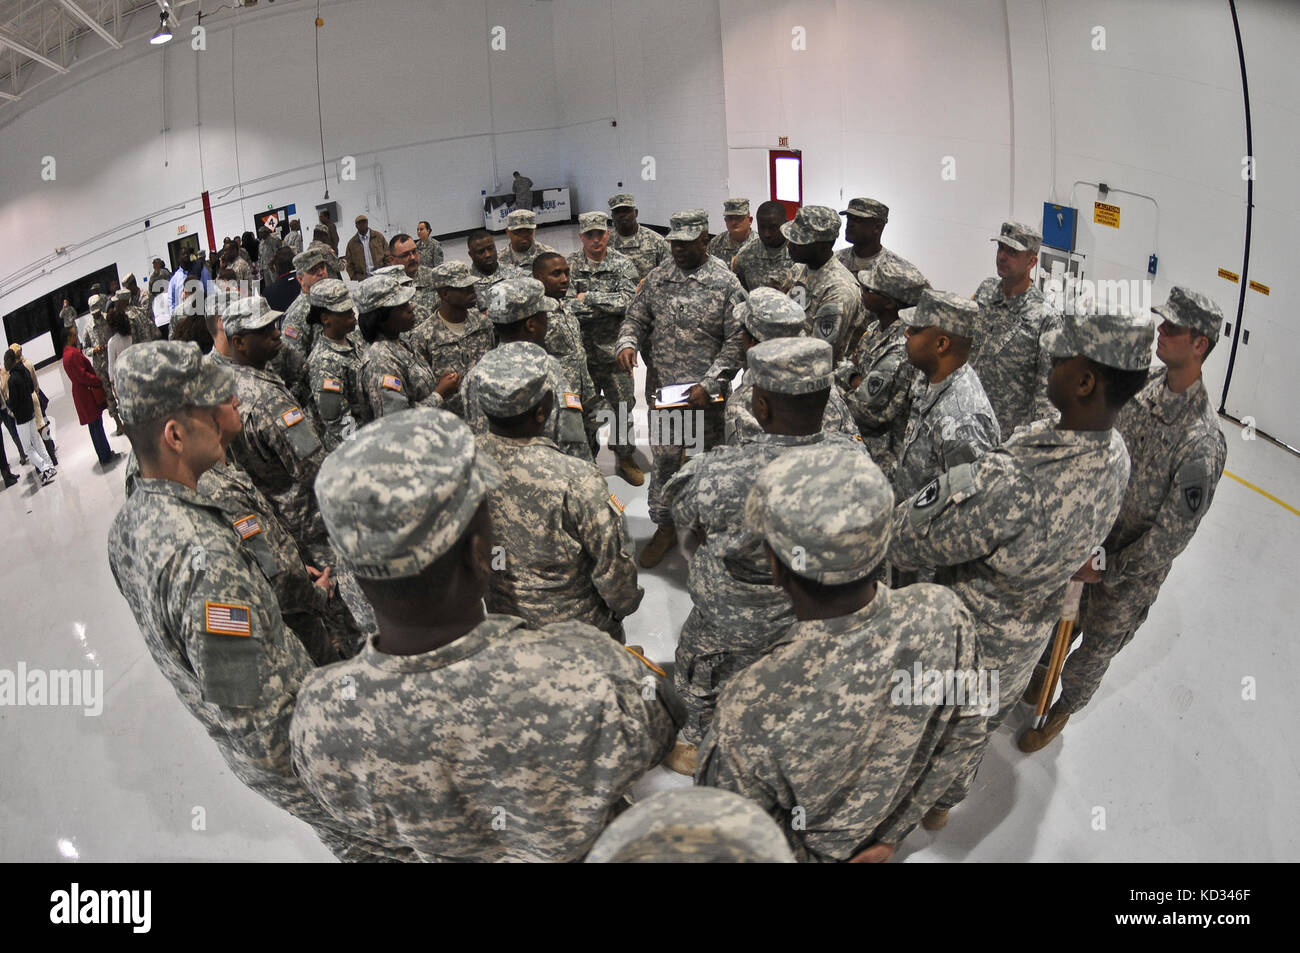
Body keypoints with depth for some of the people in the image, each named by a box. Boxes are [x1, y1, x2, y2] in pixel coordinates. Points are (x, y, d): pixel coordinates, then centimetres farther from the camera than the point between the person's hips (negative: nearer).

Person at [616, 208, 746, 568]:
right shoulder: (659, 276, 5)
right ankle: (664, 527, 27)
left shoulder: (725, 283, -8)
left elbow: (736, 342, -11)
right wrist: (627, 342, -10)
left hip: (706, 394, -3)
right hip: (663, 390, 3)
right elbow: (636, 316, 13)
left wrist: (709, 384, -19)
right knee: (663, 460, 10)